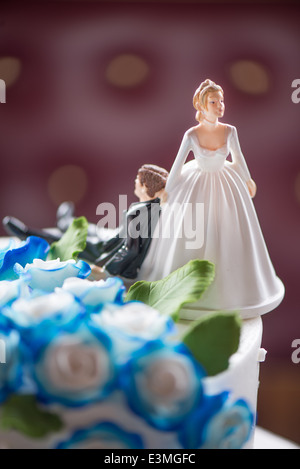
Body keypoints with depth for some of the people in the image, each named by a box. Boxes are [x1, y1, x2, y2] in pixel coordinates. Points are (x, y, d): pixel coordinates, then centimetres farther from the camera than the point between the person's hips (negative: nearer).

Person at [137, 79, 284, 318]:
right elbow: (177, 165, -7)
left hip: (226, 186, 2)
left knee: (229, 238, 8)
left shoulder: (230, 131, -11)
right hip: (196, 187, -2)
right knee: (190, 237, 4)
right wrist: (168, 190, 1)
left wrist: (248, 181, 17)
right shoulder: (191, 135, -17)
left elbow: (239, 159, 5)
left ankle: (227, 285, 29)